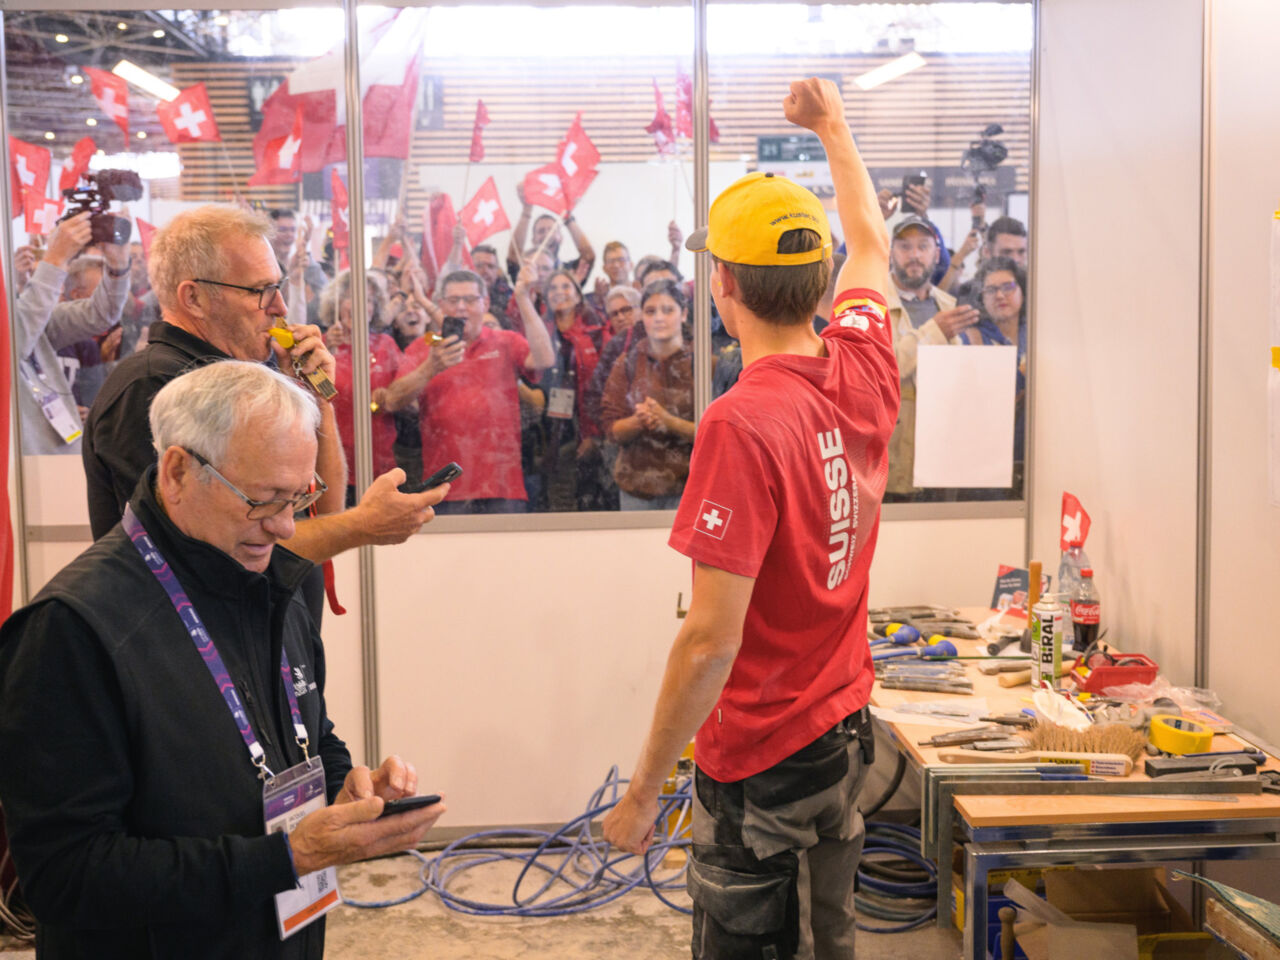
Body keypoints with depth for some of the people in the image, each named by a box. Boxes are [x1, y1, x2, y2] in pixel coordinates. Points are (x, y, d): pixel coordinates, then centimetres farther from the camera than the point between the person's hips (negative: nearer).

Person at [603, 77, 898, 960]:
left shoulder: (741, 423, -24)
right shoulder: (862, 372, -3)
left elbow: (712, 640, -25)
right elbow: (871, 246, 20)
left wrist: (643, 792, -15)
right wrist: (834, 129, 35)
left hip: (762, 757, -7)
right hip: (846, 730, 8)